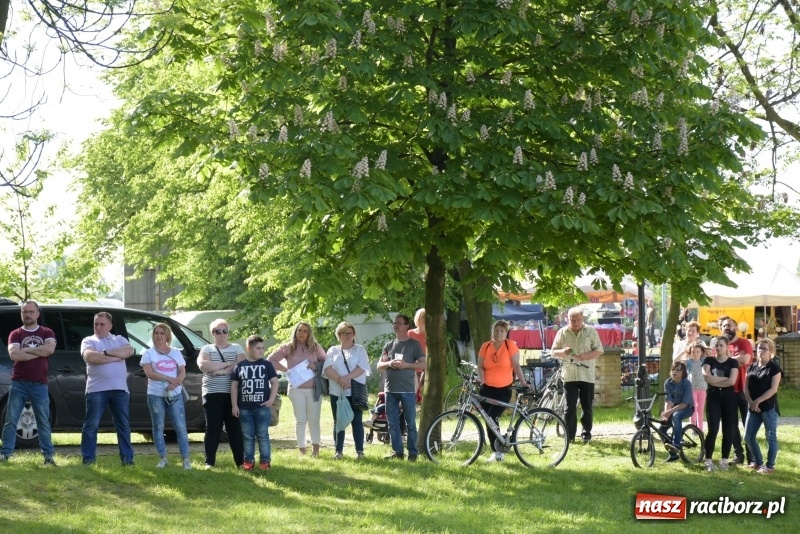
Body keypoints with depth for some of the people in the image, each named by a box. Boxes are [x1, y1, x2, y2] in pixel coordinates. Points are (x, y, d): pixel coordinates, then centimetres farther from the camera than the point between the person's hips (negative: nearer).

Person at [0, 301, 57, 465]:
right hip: (18, 383, 0)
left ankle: (48, 455, 6)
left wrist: (25, 349, -11)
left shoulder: (47, 333, 7)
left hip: (39, 384, 0)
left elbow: (50, 349, -14)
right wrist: (39, 352, -11)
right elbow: (14, 355, -12)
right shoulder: (15, 334, 6)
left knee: (43, 421, 3)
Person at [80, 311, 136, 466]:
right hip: (97, 389, -3)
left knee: (123, 425, 5)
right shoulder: (89, 341, 7)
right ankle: (88, 459, 3)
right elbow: (90, 357, -14)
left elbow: (129, 351, -5)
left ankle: (127, 458, 10)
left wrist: (107, 352, -13)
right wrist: (116, 357, -10)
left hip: (120, 389, 3)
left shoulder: (119, 340, 16)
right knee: (91, 425, -2)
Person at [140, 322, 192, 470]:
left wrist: (176, 382, -17)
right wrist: (169, 379, -17)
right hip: (156, 395, -1)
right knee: (158, 427, 3)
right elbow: (149, 373, -10)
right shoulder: (149, 353, 2)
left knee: (181, 427, -4)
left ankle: (186, 459, -2)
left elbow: (182, 372, 5)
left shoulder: (176, 352, 10)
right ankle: (162, 458, 10)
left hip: (175, 394, 1)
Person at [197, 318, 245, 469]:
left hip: (232, 394, 0)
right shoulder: (207, 349, 8)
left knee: (235, 428, 1)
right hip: (212, 394, 0)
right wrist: (228, 364, -11)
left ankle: (240, 461, 5)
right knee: (213, 428, 0)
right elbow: (203, 365, -12)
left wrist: (221, 370, -15)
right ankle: (209, 462, 3)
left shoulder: (236, 348, 10)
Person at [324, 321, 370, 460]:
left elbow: (362, 367, -7)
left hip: (355, 391, -2)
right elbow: (327, 368, -3)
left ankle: (359, 451, -1)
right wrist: (339, 379, -19)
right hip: (337, 391, 2)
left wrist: (347, 377, -20)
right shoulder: (333, 350, 12)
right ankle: (339, 451, 8)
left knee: (357, 421, -3)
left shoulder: (359, 350, 8)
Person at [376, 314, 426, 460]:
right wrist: (389, 363, -9)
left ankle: (413, 453, 1)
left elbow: (423, 364, -3)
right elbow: (379, 366, 13)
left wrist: (406, 365, -15)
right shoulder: (389, 345, 14)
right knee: (392, 423, 5)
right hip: (390, 390, 4)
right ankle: (397, 451, 11)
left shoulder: (413, 344, 2)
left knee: (410, 423, -2)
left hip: (407, 390, -4)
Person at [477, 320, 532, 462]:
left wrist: (523, 382, -8)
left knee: (491, 418, -16)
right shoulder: (486, 346, 5)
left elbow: (516, 365, -4)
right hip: (487, 389, 4)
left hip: (504, 390, -4)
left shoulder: (510, 345, -4)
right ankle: (496, 451, 16)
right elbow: (480, 366, 5)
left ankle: (497, 451, -5)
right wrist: (481, 379, -13)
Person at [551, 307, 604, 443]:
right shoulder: (562, 332, 6)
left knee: (587, 407, 3)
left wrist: (584, 356, -16)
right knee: (570, 407, 0)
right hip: (569, 375, 1)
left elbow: (599, 350, 0)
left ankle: (586, 433, 13)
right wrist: (562, 352, -14)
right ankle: (569, 435, 5)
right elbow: (554, 351, 9)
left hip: (587, 375, -1)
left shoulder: (591, 331, 2)